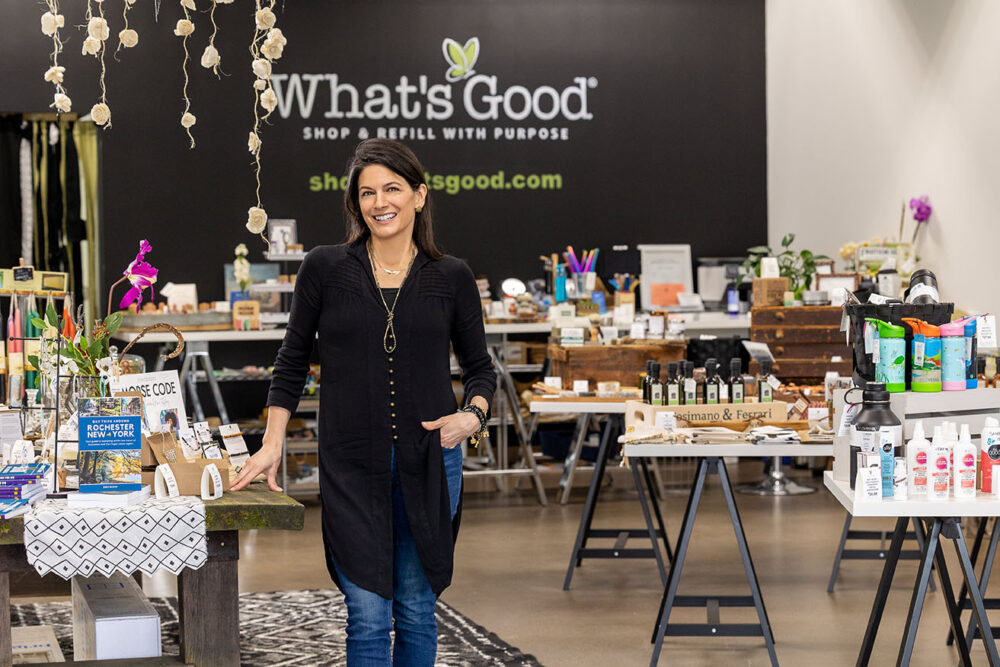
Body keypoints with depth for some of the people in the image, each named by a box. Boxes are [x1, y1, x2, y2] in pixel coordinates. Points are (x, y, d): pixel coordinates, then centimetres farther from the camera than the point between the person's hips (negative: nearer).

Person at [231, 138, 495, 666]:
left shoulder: (450, 278, 3)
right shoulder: (325, 269, 0)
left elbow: (479, 366, 13)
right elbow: (292, 362, 8)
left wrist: (472, 416, -6)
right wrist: (272, 444, 1)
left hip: (429, 462, 1)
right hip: (351, 465, -1)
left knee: (416, 611, 8)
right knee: (369, 614, -5)